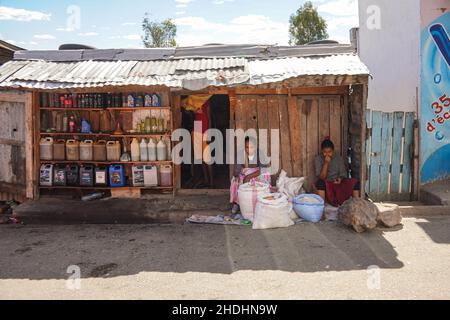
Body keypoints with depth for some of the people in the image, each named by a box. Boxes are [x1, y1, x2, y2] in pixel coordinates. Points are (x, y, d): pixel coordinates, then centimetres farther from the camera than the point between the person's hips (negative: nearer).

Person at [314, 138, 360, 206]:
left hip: (338, 183, 3)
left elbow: (343, 173, 5)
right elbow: (321, 178, -13)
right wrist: (326, 163, -23)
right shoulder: (318, 159, -6)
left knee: (355, 182, -22)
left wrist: (340, 179, -18)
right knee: (320, 182, -38)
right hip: (325, 185, -3)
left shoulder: (339, 158, 3)